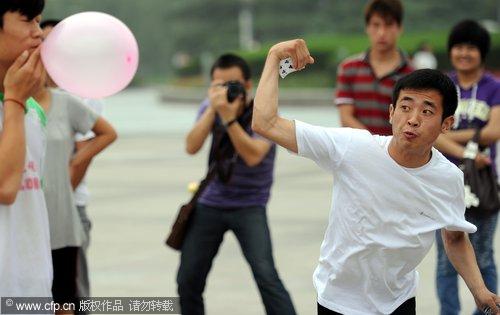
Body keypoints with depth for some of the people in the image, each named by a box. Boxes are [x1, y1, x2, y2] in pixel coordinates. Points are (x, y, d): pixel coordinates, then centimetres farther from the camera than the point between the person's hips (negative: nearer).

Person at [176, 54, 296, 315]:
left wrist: (229, 117, -35)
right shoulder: (209, 108, -1)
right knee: (187, 280, 7)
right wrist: (213, 109, -24)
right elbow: (191, 147, -15)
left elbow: (253, 156, -29)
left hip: (249, 206, -4)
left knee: (266, 276, -22)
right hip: (210, 204, 5)